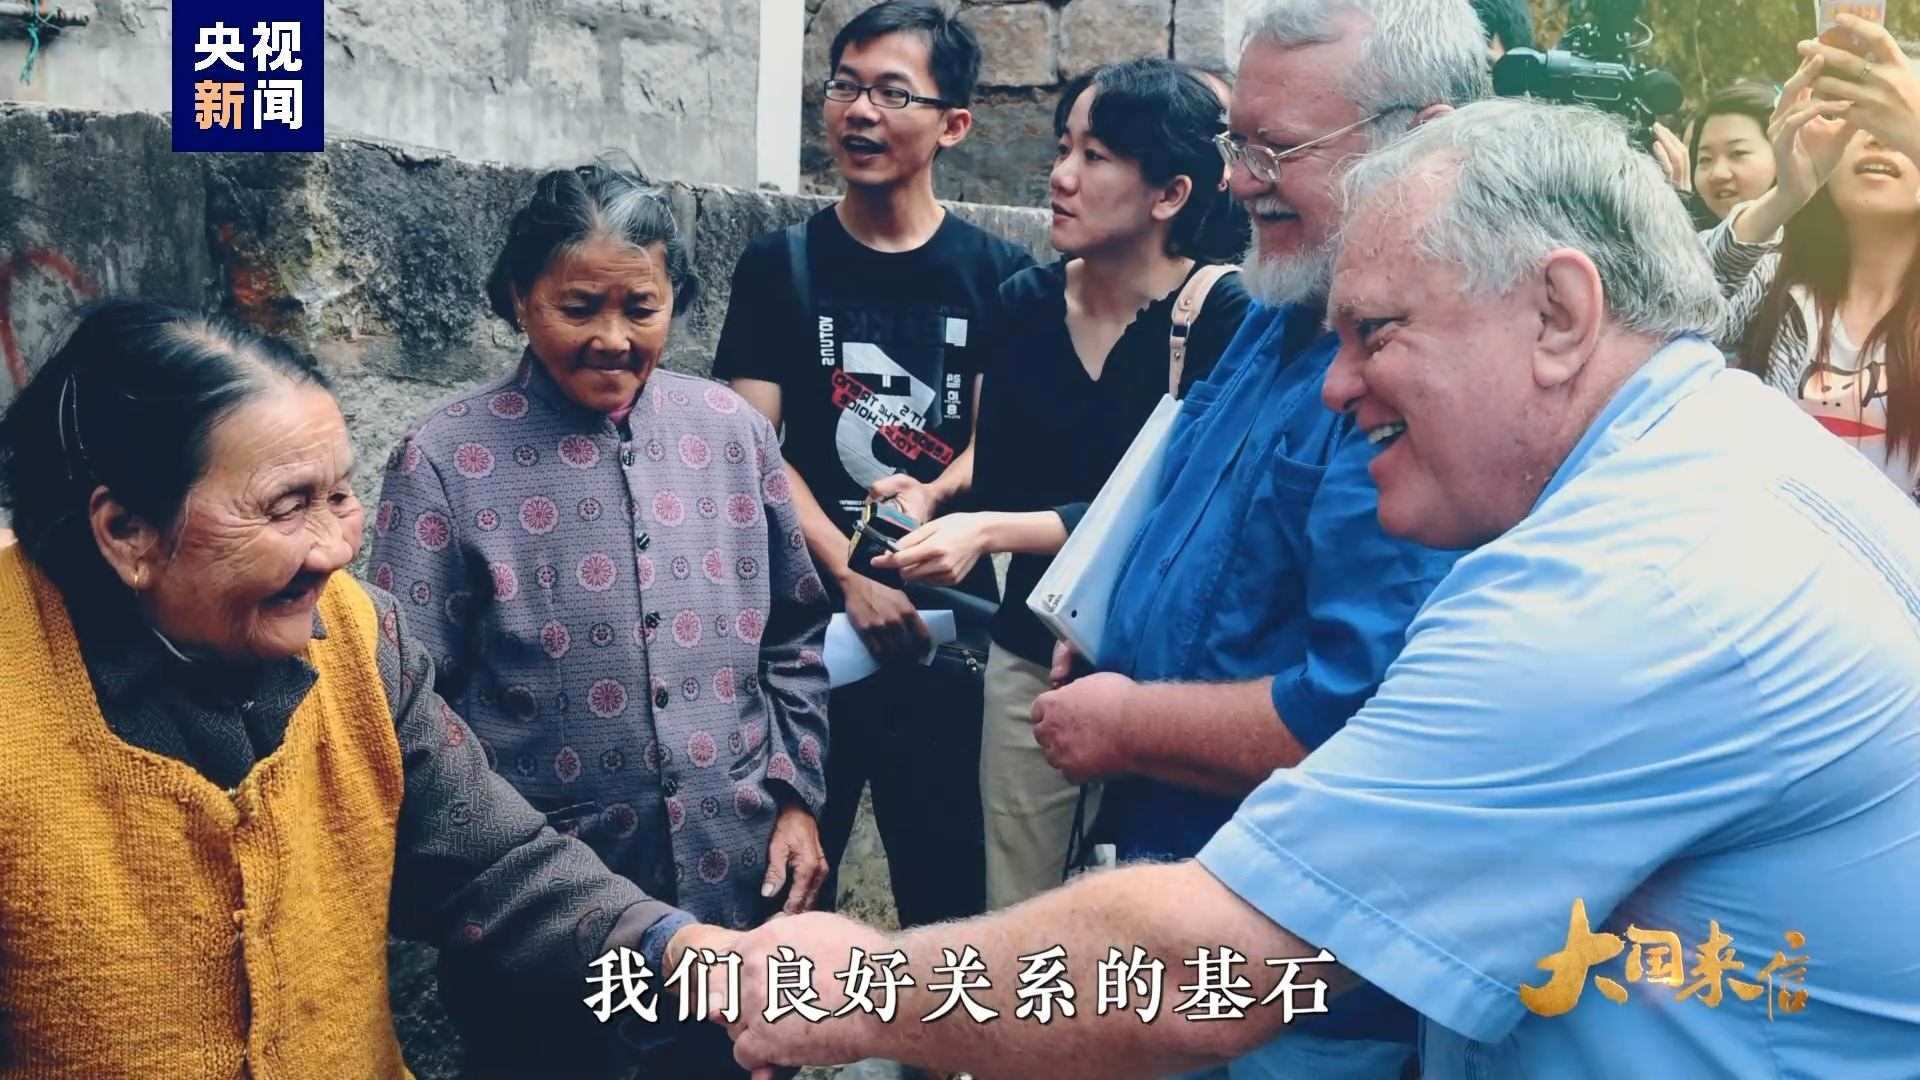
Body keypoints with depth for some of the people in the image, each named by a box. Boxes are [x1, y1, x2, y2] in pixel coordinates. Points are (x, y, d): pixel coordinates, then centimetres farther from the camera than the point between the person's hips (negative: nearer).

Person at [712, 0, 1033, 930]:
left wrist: (930, 499, -17)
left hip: (945, 617, 0)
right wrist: (853, 579, -14)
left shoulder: (996, 274, 3)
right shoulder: (779, 266, 2)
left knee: (950, 882, 7)